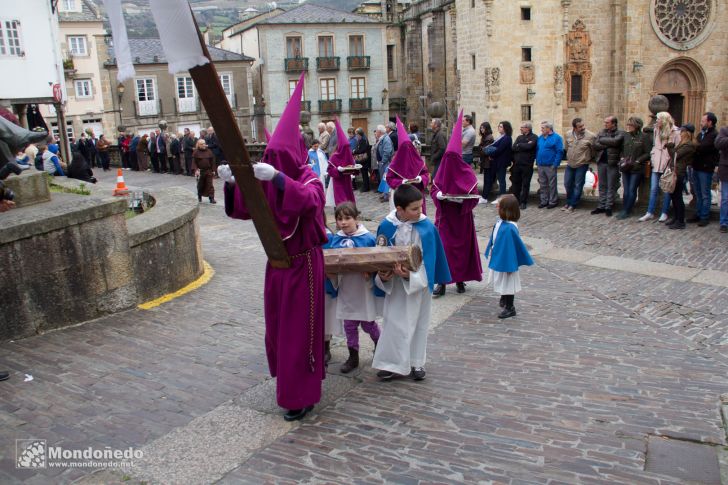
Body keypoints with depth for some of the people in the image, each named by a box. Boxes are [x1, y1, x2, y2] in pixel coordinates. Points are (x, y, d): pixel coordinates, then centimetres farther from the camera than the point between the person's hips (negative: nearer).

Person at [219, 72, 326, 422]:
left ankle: (302, 396, 13)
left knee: (300, 329, 0)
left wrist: (277, 178, -48)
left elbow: (308, 201, -37)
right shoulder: (268, 181, 4)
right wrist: (232, 184, -18)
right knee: (277, 324, 16)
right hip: (277, 262, 6)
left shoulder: (309, 180, -13)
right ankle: (290, 380, 39)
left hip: (303, 264, -6)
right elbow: (243, 209, -1)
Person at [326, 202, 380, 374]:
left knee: (367, 323, 9)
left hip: (363, 287, -4)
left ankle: (379, 345, 38)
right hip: (345, 288, 4)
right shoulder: (335, 239, 0)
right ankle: (353, 356, 26)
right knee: (349, 324, 12)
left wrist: (369, 271, -25)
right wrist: (329, 272, -12)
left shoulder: (368, 238, -12)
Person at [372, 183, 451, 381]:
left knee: (418, 322, 13)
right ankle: (392, 363, 18)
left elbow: (428, 260, -14)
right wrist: (383, 275, -19)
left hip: (420, 282, 0)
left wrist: (411, 276, -28)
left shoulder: (426, 227, -16)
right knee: (394, 322, 5)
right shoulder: (387, 227, -14)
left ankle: (416, 362, 28)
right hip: (395, 284, 0)